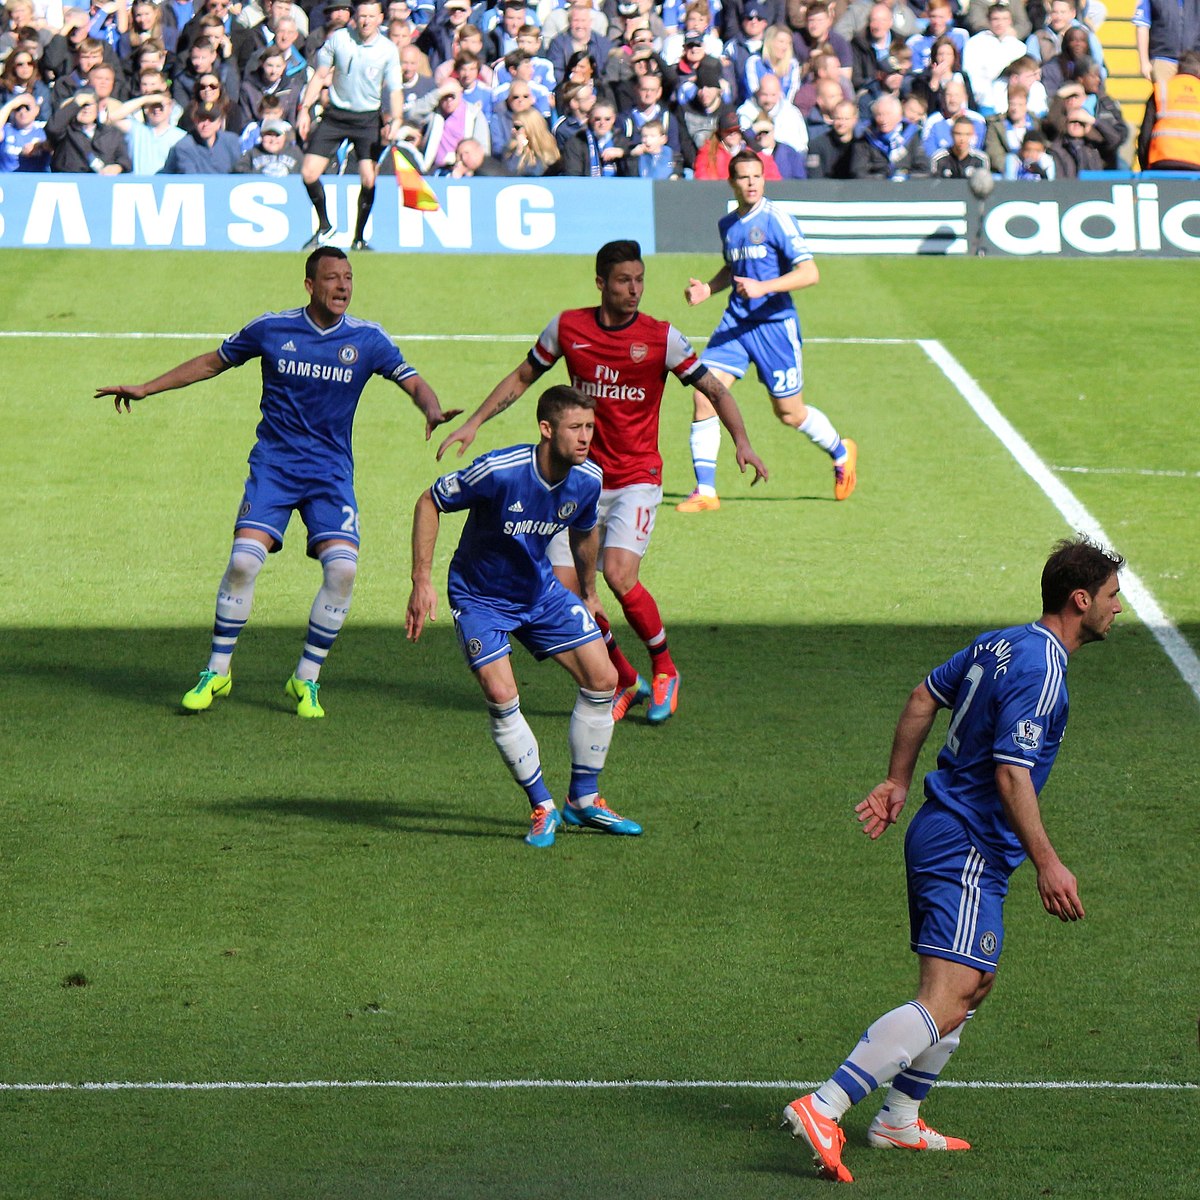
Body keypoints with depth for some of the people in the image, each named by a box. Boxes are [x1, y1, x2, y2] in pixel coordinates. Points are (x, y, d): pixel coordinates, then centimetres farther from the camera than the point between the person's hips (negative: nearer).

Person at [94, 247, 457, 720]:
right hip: (273, 464, -1)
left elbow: (414, 383, -1)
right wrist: (146, 388, 12)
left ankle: (306, 680, 2)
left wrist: (432, 411, -25)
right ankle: (216, 672, 1)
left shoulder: (367, 339, -1)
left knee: (342, 569, -17)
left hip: (331, 471, 1)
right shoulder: (271, 329, -1)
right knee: (244, 560, -18)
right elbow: (213, 362, 12)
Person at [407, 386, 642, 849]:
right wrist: (422, 581, -20)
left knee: (602, 680, -3)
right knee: (501, 695, -21)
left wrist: (589, 593, 23)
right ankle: (542, 808, -3)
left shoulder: (587, 480, -12)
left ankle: (583, 799, 14)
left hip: (541, 591, 5)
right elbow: (430, 502, -18)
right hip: (479, 597, -5)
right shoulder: (499, 472, -30)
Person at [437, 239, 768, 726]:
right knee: (562, 587, -6)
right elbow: (521, 378, 15)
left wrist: (741, 441, -19)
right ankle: (625, 682, 14)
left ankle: (664, 669, 1)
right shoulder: (567, 328, 1)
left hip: (637, 478, -3)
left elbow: (715, 390, -3)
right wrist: (473, 424, 10)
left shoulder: (662, 338, -6)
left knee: (618, 573, -23)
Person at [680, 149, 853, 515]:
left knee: (789, 413, 6)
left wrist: (763, 288, -27)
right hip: (735, 322, 5)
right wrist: (707, 288, 8)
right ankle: (705, 491, -6)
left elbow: (809, 273, -18)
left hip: (775, 323, -5)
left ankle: (841, 453, 37)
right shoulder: (727, 224, 9)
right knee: (703, 396, -12)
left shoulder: (776, 220, -12)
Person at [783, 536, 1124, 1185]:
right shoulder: (1041, 670, -18)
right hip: (967, 850, -11)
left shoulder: (999, 644, 11)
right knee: (947, 999, -17)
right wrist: (1047, 863, -26)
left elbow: (923, 698, 22)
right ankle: (823, 1110, -26)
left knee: (974, 981, 22)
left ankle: (900, 1119, 27)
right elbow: (1011, 772, -25)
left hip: (940, 831, 11)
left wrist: (896, 782, 29)